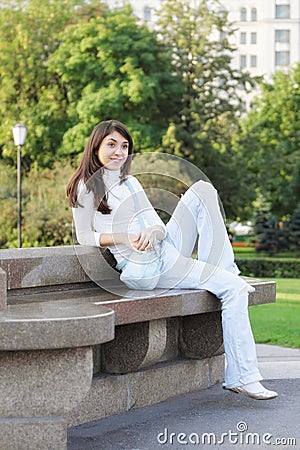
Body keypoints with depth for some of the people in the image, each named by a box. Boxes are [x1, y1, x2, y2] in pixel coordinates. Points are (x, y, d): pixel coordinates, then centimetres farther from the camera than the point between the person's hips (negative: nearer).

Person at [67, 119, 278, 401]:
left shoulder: (131, 182, 21)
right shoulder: (87, 187, -1)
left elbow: (159, 225, 12)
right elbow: (84, 237, -2)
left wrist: (153, 233, -14)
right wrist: (123, 238, -19)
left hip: (165, 248, 8)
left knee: (202, 190, -8)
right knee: (235, 289, -18)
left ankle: (217, 271, -12)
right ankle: (241, 377, -19)